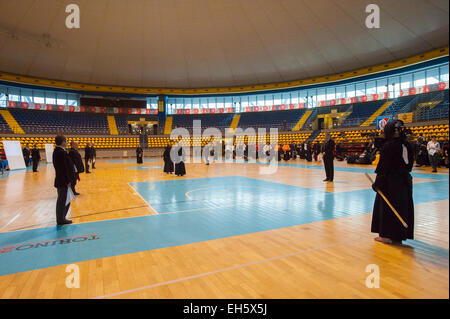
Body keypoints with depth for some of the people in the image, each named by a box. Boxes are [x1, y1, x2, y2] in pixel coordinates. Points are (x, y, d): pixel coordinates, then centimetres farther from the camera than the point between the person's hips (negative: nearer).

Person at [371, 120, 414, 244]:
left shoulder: (387, 146, -16)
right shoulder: (407, 145, 6)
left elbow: (383, 167, -17)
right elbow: (410, 164, 11)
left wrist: (377, 183, -12)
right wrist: (404, 174, 19)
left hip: (390, 182, -7)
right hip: (405, 180, 7)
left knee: (386, 207, 4)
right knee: (403, 206, 14)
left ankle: (386, 235, 11)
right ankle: (400, 234, 26)